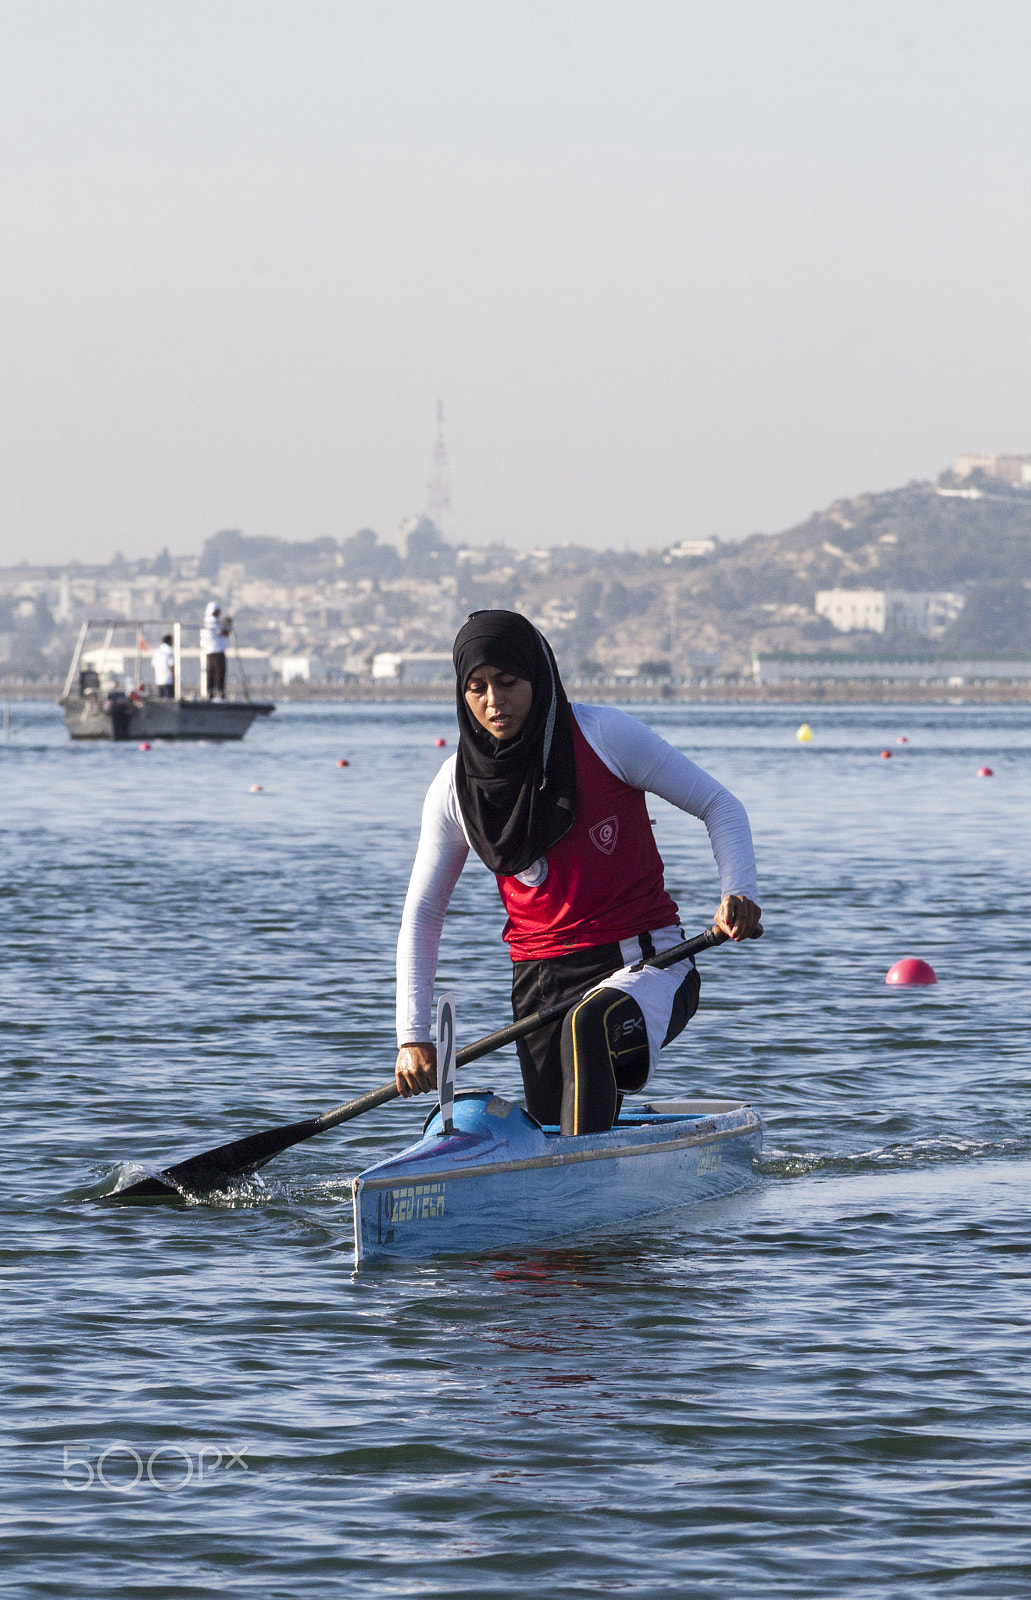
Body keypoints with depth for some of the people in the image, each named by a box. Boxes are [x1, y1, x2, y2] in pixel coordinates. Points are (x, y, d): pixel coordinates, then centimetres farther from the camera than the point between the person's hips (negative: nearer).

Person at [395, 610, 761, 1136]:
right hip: (541, 981, 4)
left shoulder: (604, 734, -9)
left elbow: (718, 805, -2)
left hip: (647, 962, -4)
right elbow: (422, 914, 9)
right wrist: (412, 1036, -1)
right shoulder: (456, 789, 1)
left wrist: (739, 893, -21)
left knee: (588, 1028, -37)